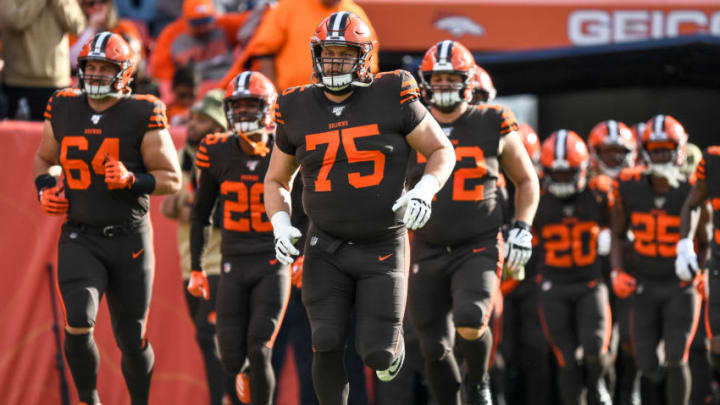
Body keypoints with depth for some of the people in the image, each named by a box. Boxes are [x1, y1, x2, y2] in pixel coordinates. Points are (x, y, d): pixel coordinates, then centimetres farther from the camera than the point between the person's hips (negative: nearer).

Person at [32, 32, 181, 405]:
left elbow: (172, 179, -3)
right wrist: (45, 189, 2)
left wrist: (132, 180, -21)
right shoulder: (63, 110, 4)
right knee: (79, 323, -20)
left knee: (132, 338, 8)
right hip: (79, 238, 1)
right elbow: (44, 158, 23)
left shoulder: (142, 115, -6)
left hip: (129, 238, -1)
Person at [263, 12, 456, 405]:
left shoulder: (392, 97, -8)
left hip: (383, 250, -2)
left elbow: (442, 151, 2)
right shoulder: (298, 110, 0)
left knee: (377, 355, -5)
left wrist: (424, 190, -18)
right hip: (327, 249, 2)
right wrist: (280, 225, -5)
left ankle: (391, 343, 32)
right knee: (327, 346, -12)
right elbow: (276, 181, 13)